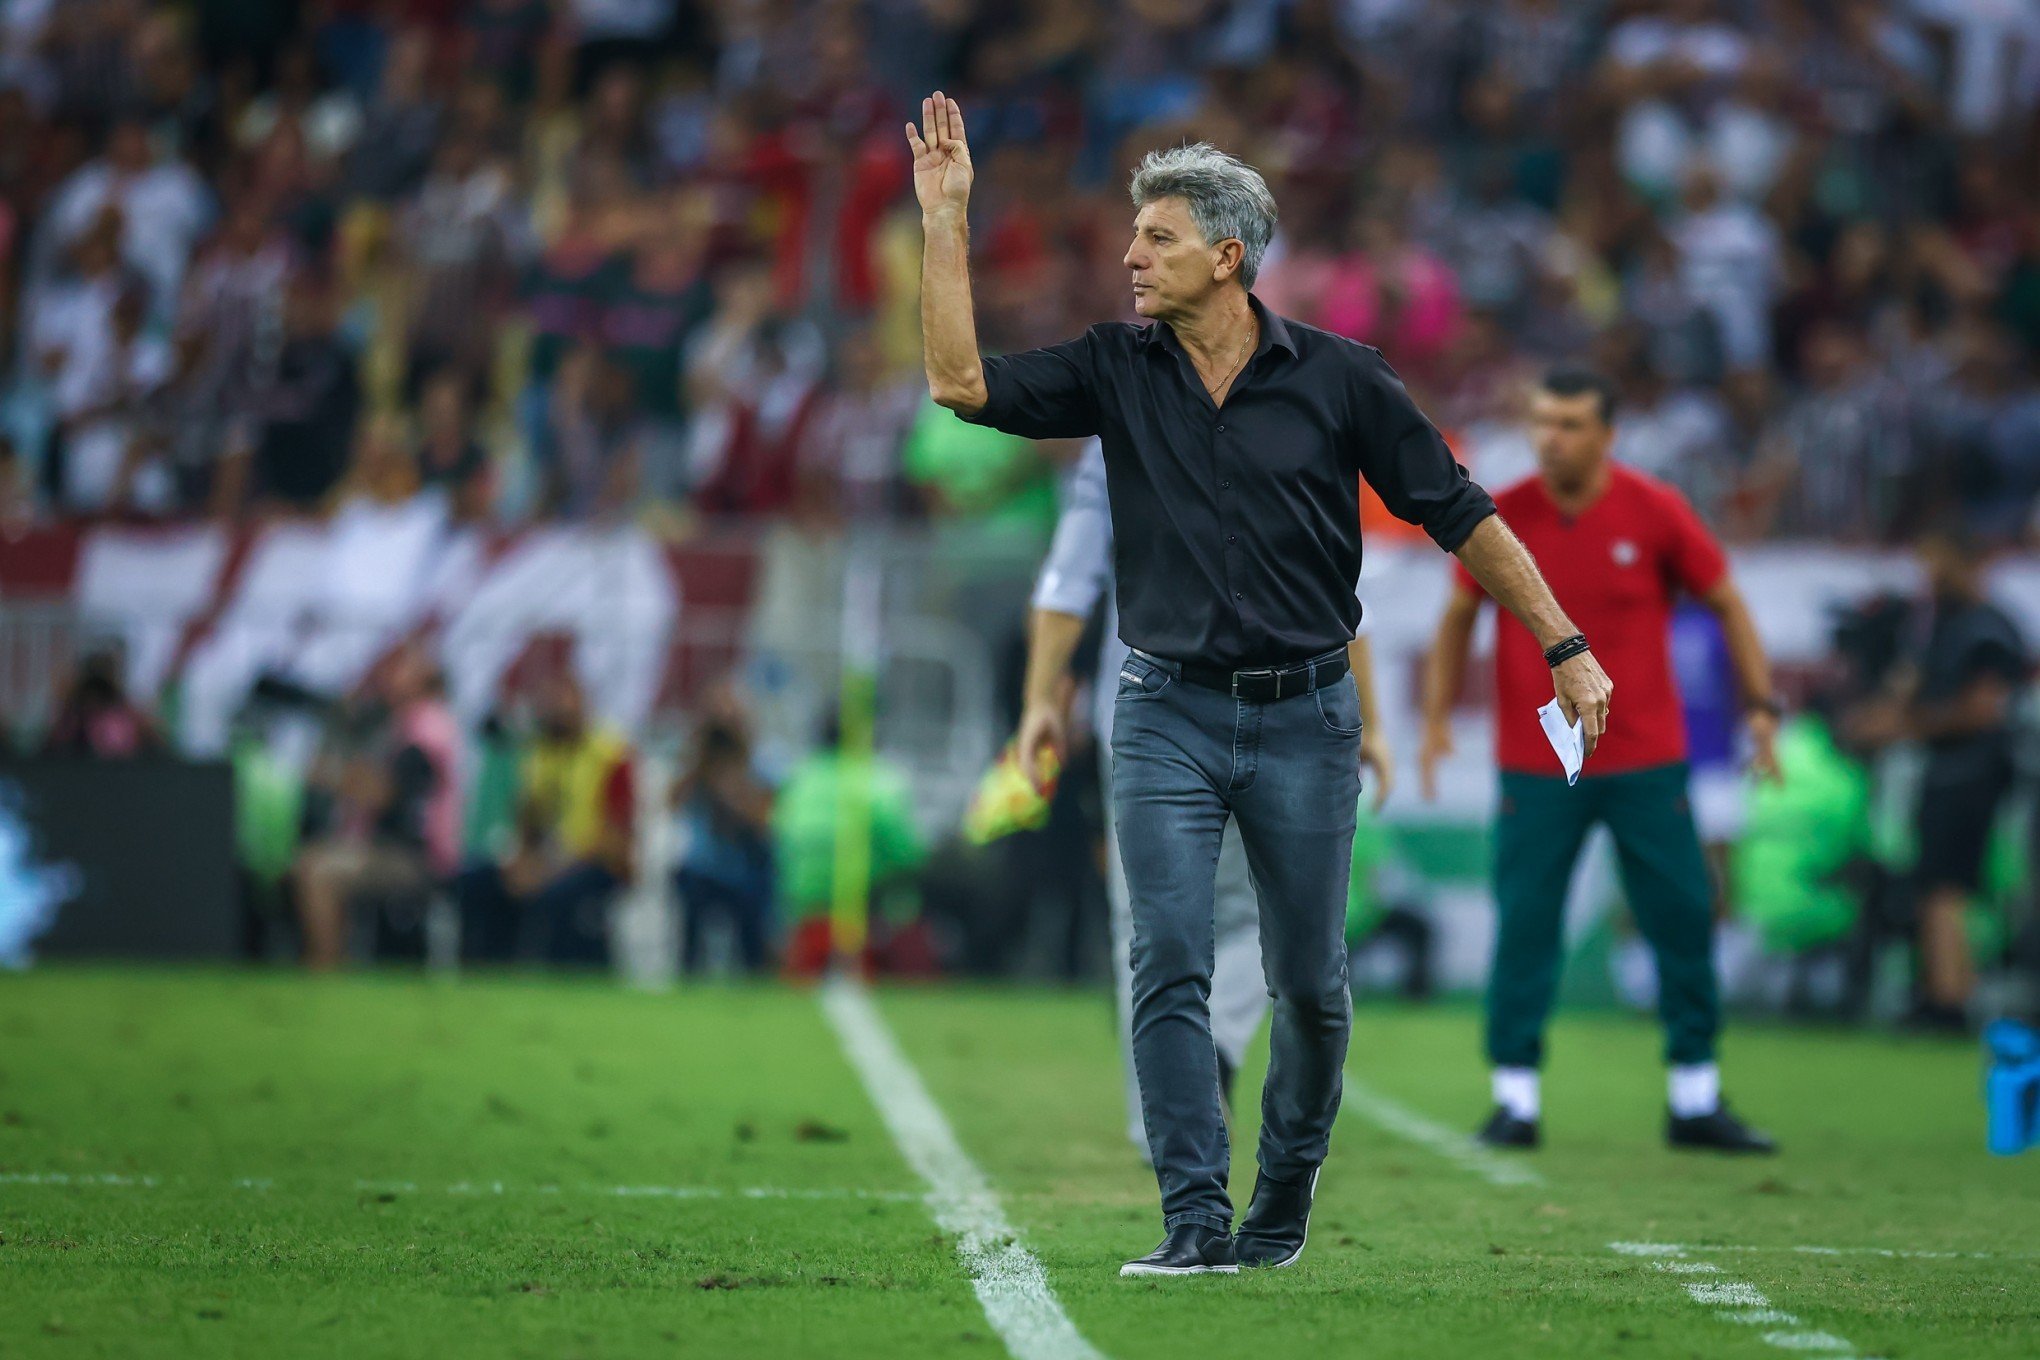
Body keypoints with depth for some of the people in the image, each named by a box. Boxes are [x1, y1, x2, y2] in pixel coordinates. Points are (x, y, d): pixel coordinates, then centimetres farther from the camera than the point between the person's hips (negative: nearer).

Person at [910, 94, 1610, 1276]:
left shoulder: (1340, 379, -3)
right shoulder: (1116, 371, 3)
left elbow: (1463, 516, 1)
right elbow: (963, 382, -6)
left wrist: (1566, 647, 0)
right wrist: (946, 221, -10)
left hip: (1305, 717, -1)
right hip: (1168, 713, 1)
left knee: (1311, 980, 6)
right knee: (1169, 966, -9)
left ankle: (1288, 1186, 28)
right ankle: (1196, 1220, -7)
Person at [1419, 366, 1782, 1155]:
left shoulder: (1655, 512, -5)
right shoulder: (1501, 518, -3)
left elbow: (1725, 602, 4)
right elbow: (1458, 617, 10)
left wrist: (1761, 704, -4)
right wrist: (1437, 715, 2)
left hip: (1647, 762, 0)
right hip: (1533, 762, 0)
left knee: (1684, 921, 0)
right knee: (1523, 927, -4)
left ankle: (1696, 1102, 11)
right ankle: (1515, 1099, 5)